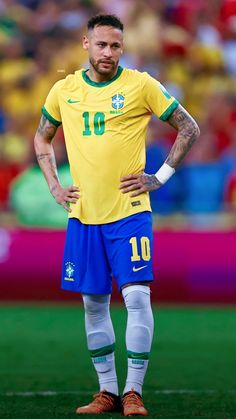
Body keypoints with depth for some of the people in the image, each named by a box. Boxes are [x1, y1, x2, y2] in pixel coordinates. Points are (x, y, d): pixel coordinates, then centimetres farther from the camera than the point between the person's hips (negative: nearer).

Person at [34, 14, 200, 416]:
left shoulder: (140, 85, -4)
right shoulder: (64, 90, 6)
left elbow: (189, 128, 2)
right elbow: (42, 138, 23)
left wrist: (160, 177, -3)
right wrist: (54, 186, 11)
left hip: (129, 212, -4)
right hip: (83, 215, 4)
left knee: (137, 296, -11)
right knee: (94, 303, 8)